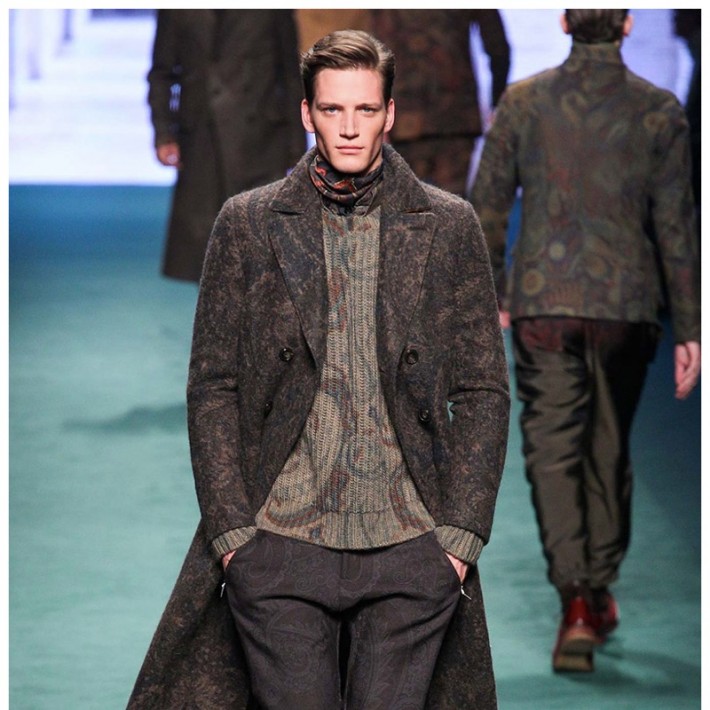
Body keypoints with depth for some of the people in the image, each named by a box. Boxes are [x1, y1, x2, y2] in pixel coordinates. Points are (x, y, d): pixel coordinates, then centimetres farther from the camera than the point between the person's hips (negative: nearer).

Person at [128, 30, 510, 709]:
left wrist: (459, 536, -1)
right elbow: (212, 385, 6)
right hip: (280, 548, 0)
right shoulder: (247, 223, 6)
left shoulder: (448, 226, 7)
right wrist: (232, 529, -3)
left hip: (410, 551, 0)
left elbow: (482, 391, 7)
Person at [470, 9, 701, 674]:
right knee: (609, 450, 17)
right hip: (626, 303, 1)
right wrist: (687, 329, 0)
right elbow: (675, 227, -4)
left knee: (552, 451, -2)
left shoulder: (522, 101, -1)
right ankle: (600, 590, 27)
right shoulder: (658, 112, -3)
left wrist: (490, 295, 15)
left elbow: (487, 205, 2)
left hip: (542, 302, -1)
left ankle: (575, 605, -15)